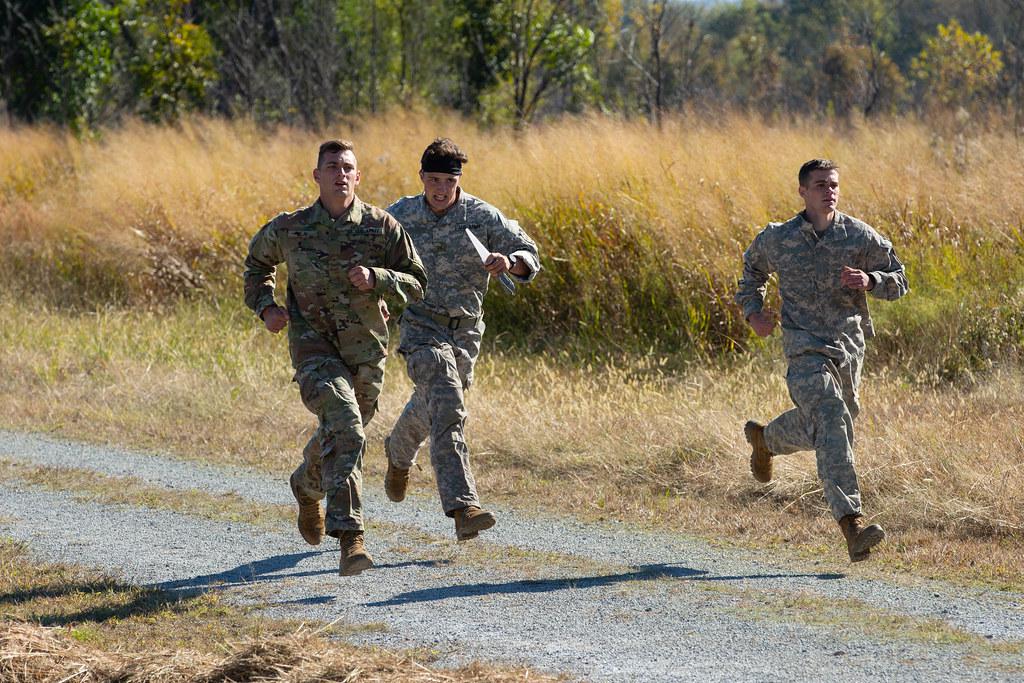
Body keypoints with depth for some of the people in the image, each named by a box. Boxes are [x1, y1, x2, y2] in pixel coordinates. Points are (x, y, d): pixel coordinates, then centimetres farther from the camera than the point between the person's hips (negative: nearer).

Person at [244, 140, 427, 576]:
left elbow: (417, 284, -1)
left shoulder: (382, 227, -3)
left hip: (366, 352, 3)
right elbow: (258, 262, 19)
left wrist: (375, 278, -19)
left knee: (340, 433, 20)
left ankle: (307, 487, 56)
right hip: (313, 345, -3)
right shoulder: (289, 229, -2)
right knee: (345, 428, -26)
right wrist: (264, 306, 2)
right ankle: (349, 538, -30)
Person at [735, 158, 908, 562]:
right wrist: (752, 310, 8)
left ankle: (764, 439, 55)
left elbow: (899, 282, 5)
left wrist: (869, 280, -16)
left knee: (818, 428, 21)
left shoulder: (861, 237, 0)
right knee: (831, 422, -23)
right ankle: (852, 523, -32)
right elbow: (753, 268, 22)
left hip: (849, 346, 4)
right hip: (805, 348, -4)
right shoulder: (777, 240, 0)